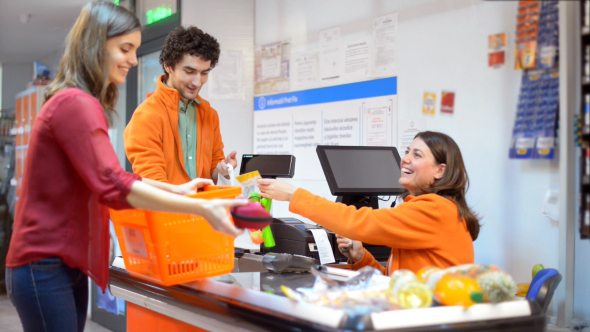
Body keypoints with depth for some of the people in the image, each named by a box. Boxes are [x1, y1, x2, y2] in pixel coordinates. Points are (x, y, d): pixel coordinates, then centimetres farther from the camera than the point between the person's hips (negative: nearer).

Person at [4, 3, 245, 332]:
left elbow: (109, 175, 20)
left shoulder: (80, 103, 14)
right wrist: (202, 208, -31)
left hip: (68, 264, 10)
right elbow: (113, 187, -28)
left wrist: (175, 189, 11)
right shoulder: (75, 103, -19)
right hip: (45, 267, -10)